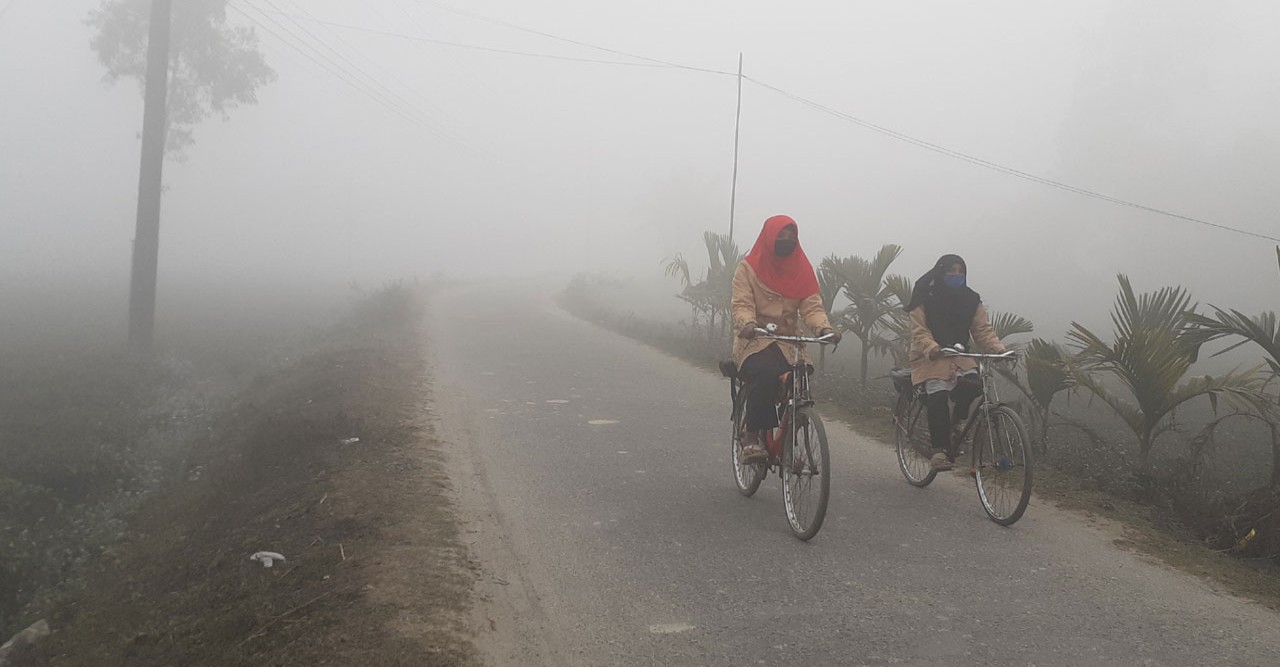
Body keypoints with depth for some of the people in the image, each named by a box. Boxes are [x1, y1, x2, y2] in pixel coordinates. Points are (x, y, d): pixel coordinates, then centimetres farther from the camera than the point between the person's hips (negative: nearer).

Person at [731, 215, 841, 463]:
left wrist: (824, 328, -22)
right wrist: (747, 324, -34)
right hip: (755, 342, -3)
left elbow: (812, 305, -1)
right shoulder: (748, 268, 1)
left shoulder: (802, 268, 10)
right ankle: (752, 437, -21)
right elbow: (742, 304, -10)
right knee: (765, 376, -34)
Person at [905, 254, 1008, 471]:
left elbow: (983, 329, 3)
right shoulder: (925, 299, -2)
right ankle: (940, 449, -21)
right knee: (937, 396, -25)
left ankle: (957, 423, -2)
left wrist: (998, 348, -16)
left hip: (960, 356, 3)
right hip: (931, 358, -3)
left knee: (972, 383, -27)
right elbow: (919, 331, -10)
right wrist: (931, 348, -31)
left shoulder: (971, 300, 10)